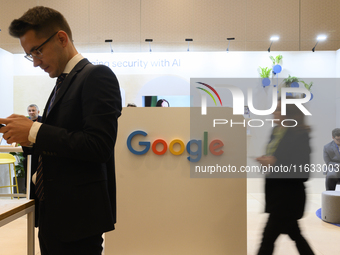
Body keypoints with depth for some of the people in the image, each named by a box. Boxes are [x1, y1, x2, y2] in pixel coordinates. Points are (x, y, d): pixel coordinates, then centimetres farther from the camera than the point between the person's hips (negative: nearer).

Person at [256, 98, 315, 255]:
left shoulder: (300, 135, -16)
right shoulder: (276, 132, 6)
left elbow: (303, 172, -20)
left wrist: (275, 163, -25)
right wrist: (265, 160, -5)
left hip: (289, 197, -8)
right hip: (276, 193, 8)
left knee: (268, 237, 0)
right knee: (295, 235, 21)